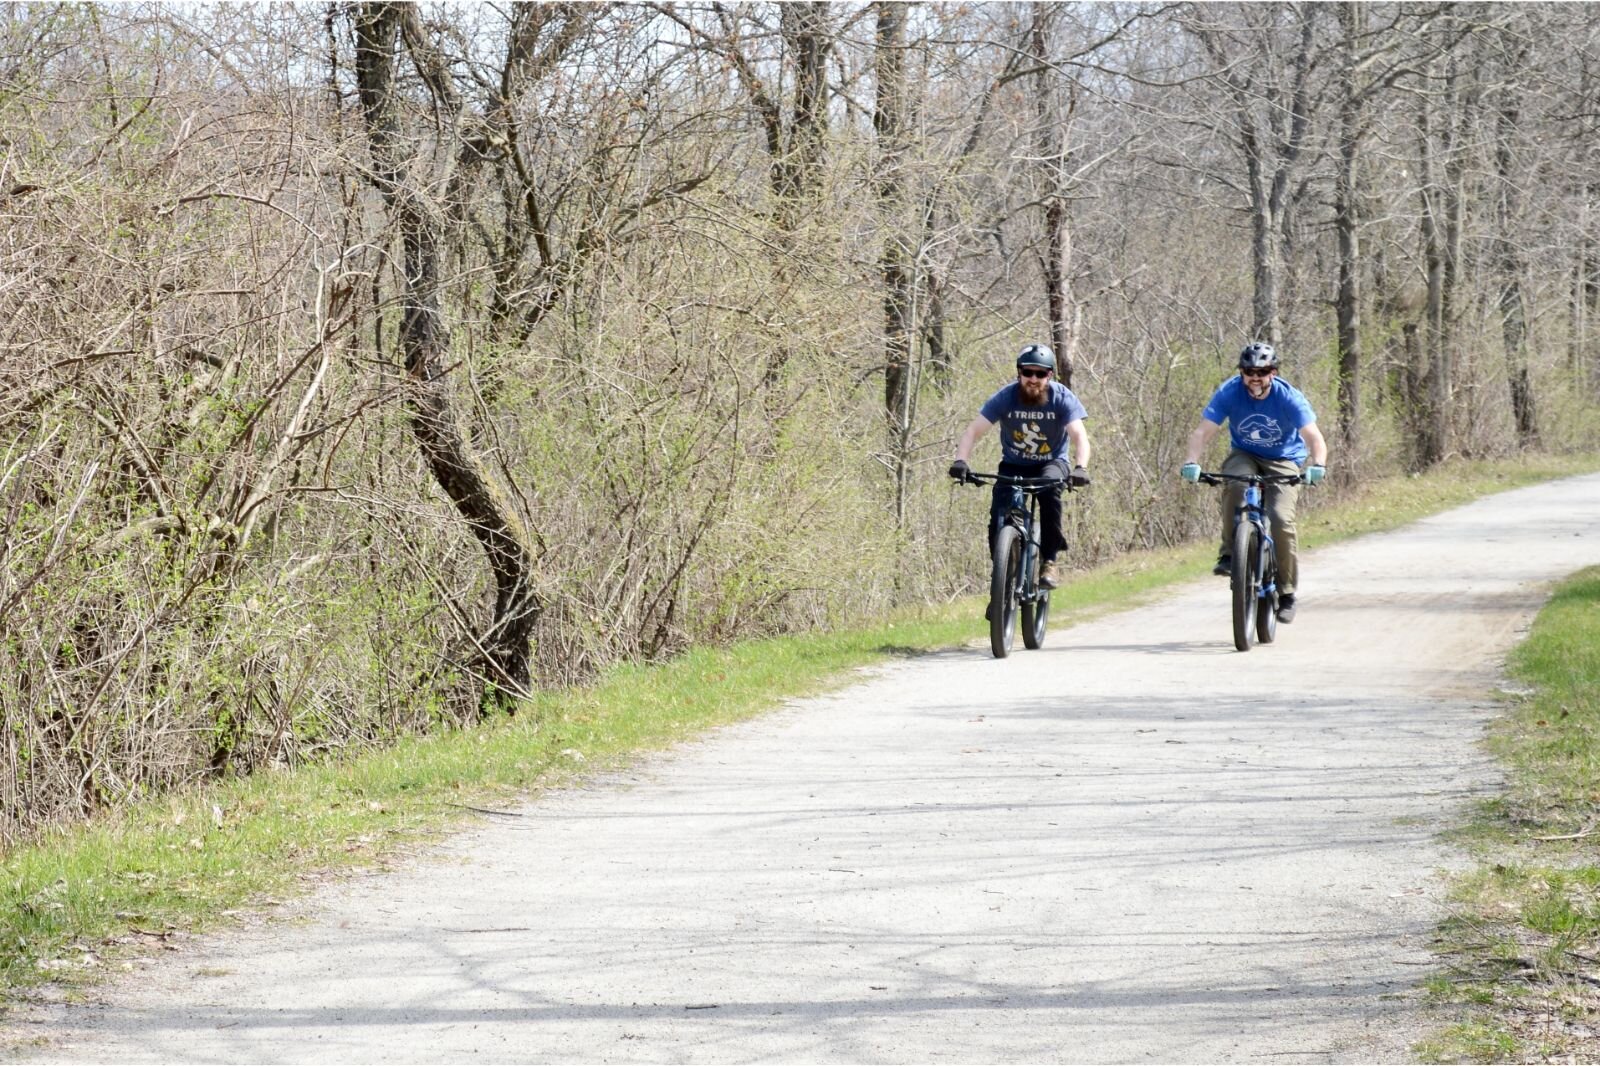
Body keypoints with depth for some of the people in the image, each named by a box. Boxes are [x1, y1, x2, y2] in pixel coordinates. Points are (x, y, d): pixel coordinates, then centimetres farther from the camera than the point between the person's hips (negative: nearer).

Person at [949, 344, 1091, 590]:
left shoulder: (1062, 398, -19)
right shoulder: (1005, 398, -18)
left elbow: (1079, 435, -29)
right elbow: (973, 431, -22)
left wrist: (1081, 467, -49)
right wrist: (960, 461, -41)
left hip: (1051, 463, -1)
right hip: (1013, 465, 1)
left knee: (1049, 491, -35)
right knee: (998, 521, -20)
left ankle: (1049, 562, -25)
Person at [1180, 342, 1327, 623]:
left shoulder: (1289, 398, -21)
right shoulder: (1229, 393, -18)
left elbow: (1313, 437, -30)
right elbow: (1203, 431, -24)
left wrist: (1318, 465, -50)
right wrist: (1192, 462, -42)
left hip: (1283, 461, -1)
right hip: (1244, 455, 1)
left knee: (1281, 519, -23)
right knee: (1234, 485, -35)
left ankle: (1286, 592, -9)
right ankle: (1229, 554, -23)